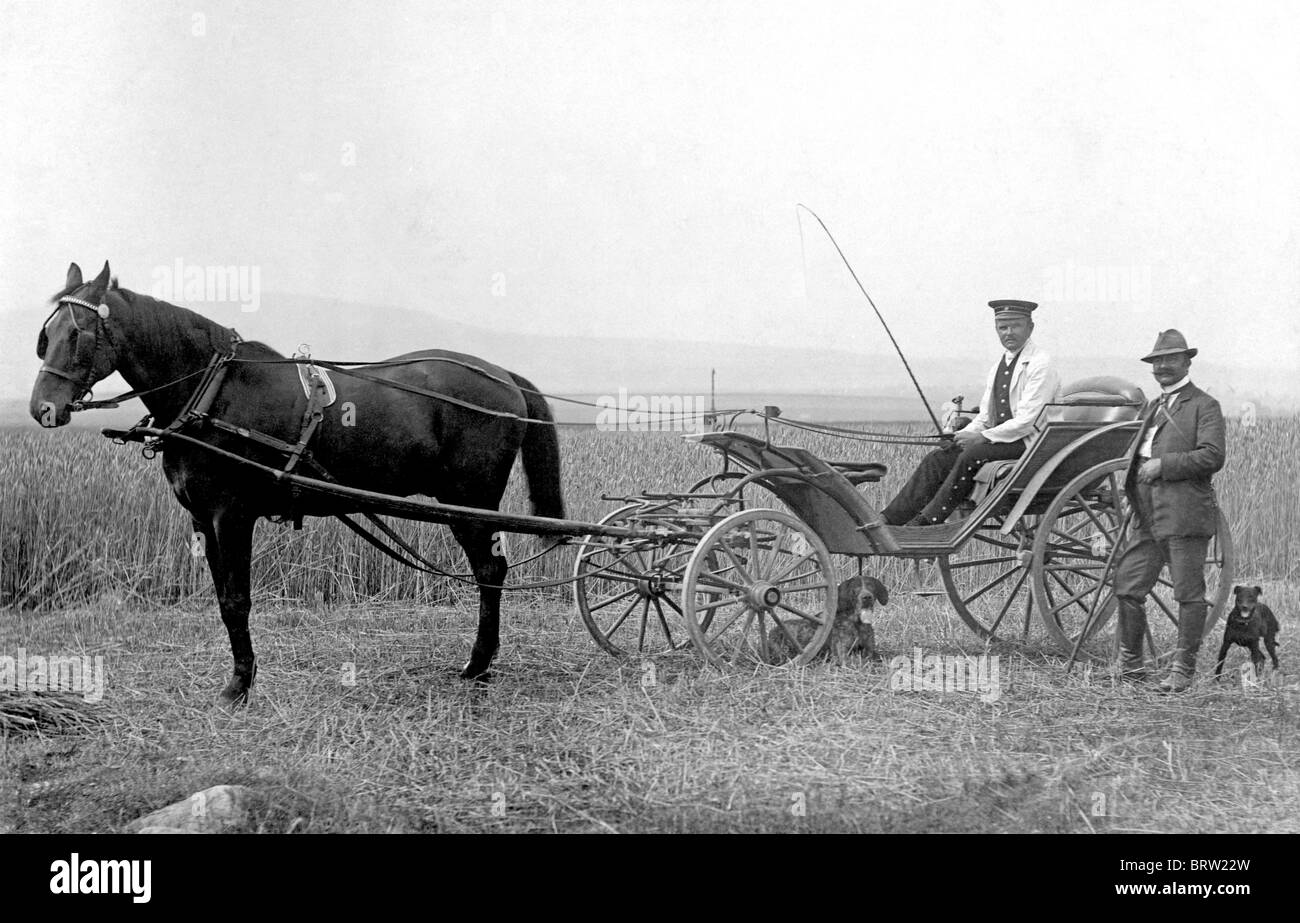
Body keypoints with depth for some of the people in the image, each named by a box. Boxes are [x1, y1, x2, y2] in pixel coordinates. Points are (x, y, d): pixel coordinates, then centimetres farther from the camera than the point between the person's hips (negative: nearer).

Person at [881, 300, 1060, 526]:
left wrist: (983, 437, -18)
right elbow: (985, 416, 18)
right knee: (938, 458, -10)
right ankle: (890, 519, -18)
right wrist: (966, 434, -3)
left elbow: (1027, 421, -17)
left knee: (970, 456, -30)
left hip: (1027, 443, -8)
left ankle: (926, 523, -27)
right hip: (998, 438, 8)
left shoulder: (1040, 364, -10)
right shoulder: (998, 366, 17)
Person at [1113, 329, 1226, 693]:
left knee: (1189, 595, -1)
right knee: (1127, 588, 6)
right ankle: (1130, 664, 17)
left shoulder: (1204, 406, -2)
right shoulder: (1151, 408, 21)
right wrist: (1133, 483, 17)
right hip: (1147, 519, 7)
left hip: (1184, 516, -7)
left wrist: (1162, 465, -16)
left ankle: (1183, 669, 5)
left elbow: (1212, 456, -15)